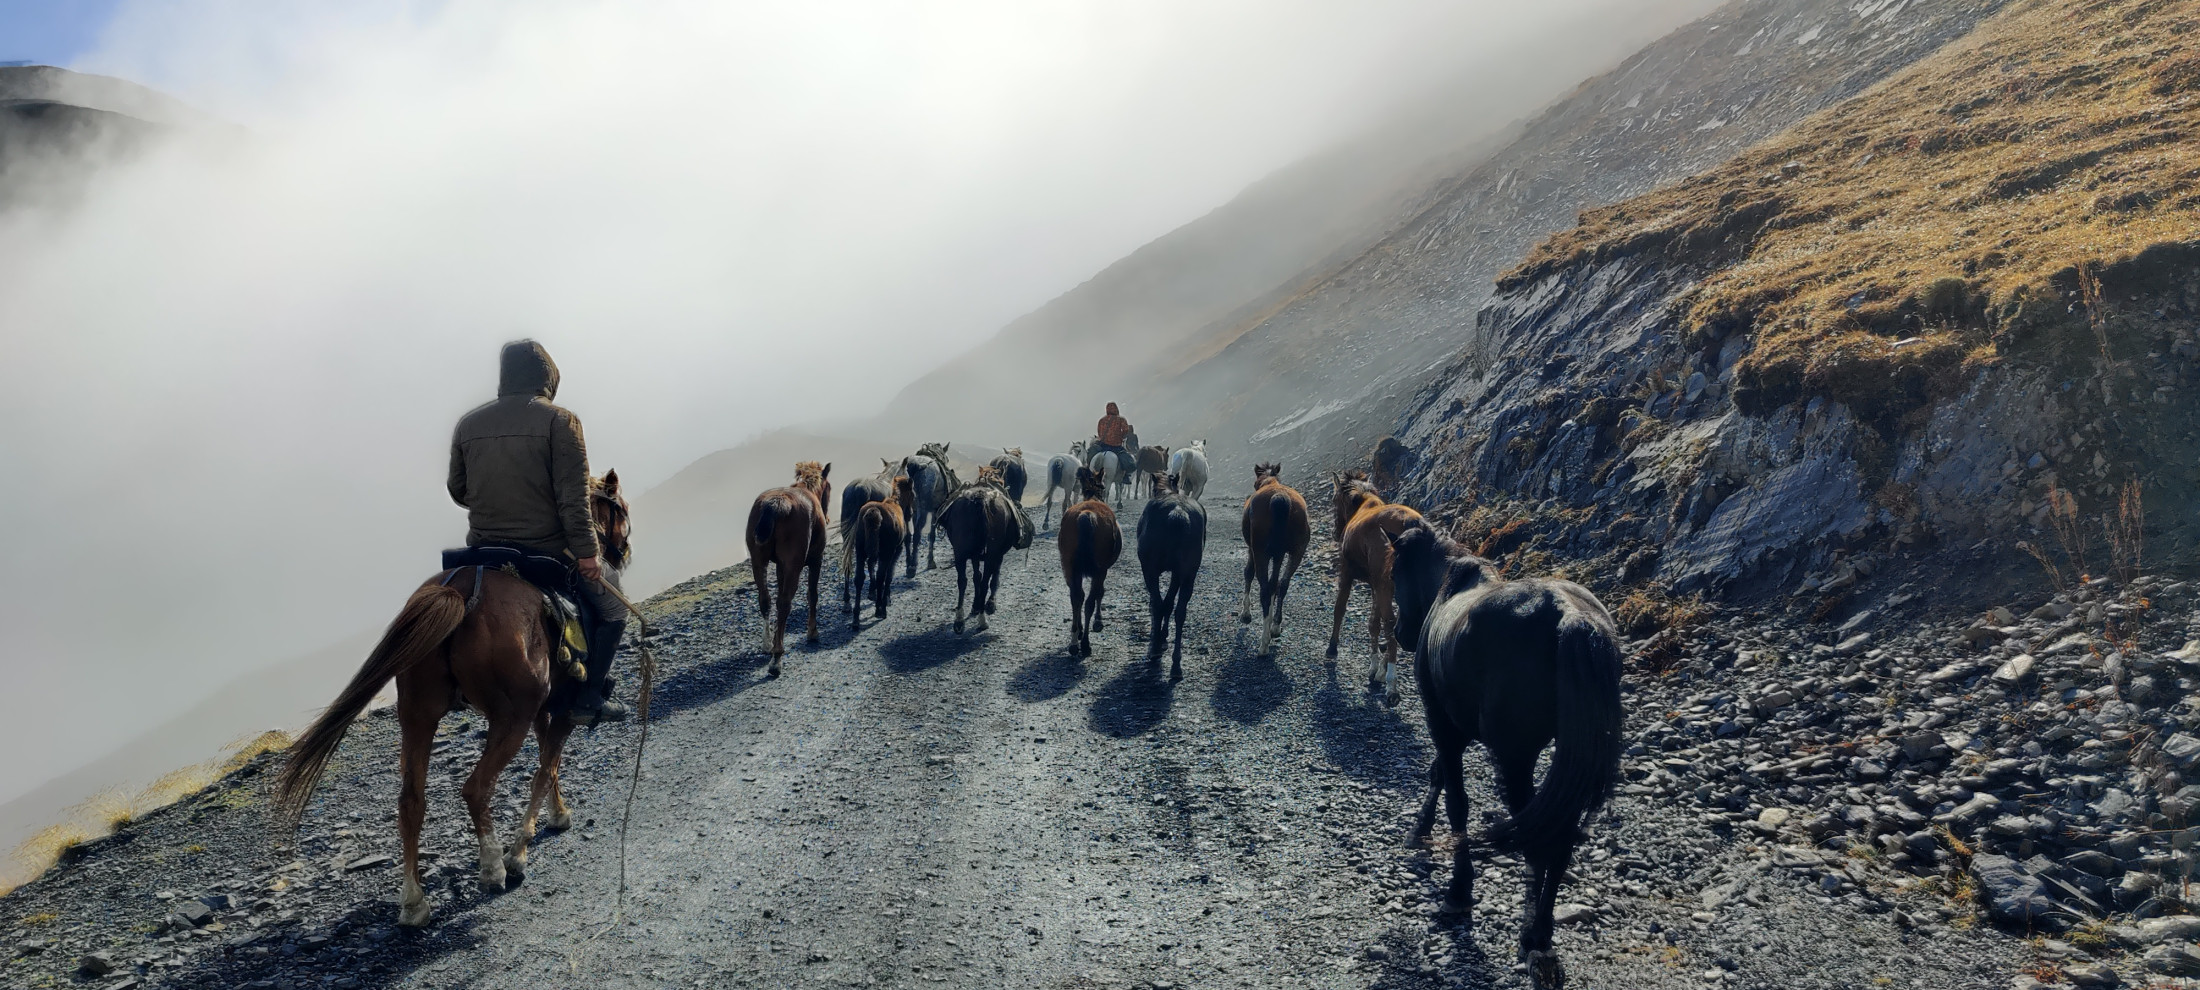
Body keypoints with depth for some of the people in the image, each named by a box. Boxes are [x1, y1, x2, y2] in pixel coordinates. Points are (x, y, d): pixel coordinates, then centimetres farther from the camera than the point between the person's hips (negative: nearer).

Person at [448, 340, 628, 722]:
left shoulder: (467, 425, 6)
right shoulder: (560, 421, -9)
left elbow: (458, 491, 14)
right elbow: (573, 497, -16)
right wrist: (587, 552, -15)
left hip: (483, 552, 5)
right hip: (548, 549, -5)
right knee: (610, 604, 13)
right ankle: (588, 697, 4)